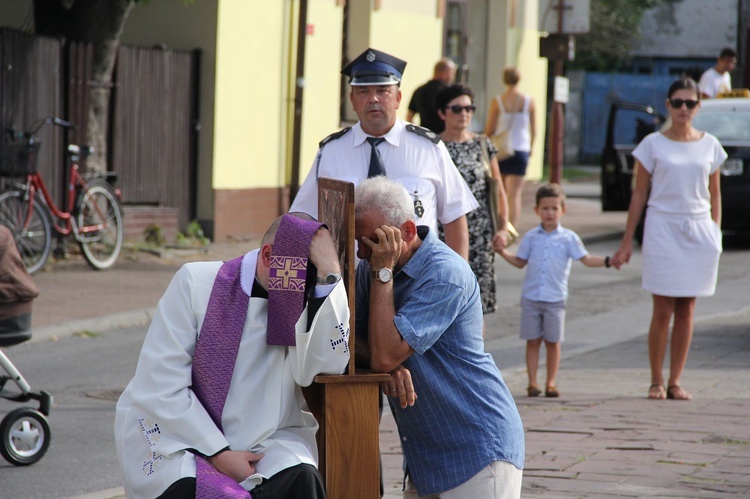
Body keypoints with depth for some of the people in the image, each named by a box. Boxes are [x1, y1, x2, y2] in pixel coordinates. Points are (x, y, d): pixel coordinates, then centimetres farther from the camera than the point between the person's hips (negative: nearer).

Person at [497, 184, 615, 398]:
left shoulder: (568, 238, 3)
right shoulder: (531, 237, 8)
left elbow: (586, 259, 2)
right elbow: (520, 262, 16)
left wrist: (607, 261, -11)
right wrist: (503, 252, 3)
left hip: (555, 299, -1)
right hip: (531, 298, 1)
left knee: (553, 342, 3)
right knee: (533, 341, 2)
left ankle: (551, 382, 11)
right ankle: (532, 382, 6)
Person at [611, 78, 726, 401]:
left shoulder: (709, 145, 8)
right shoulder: (653, 144, 1)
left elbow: (715, 194, 14)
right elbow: (639, 195, 3)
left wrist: (716, 234, 7)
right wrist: (627, 242, 2)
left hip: (699, 231, 2)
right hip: (663, 229, -2)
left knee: (686, 310, 4)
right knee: (663, 311, -4)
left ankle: (675, 381, 10)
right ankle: (656, 381, 6)